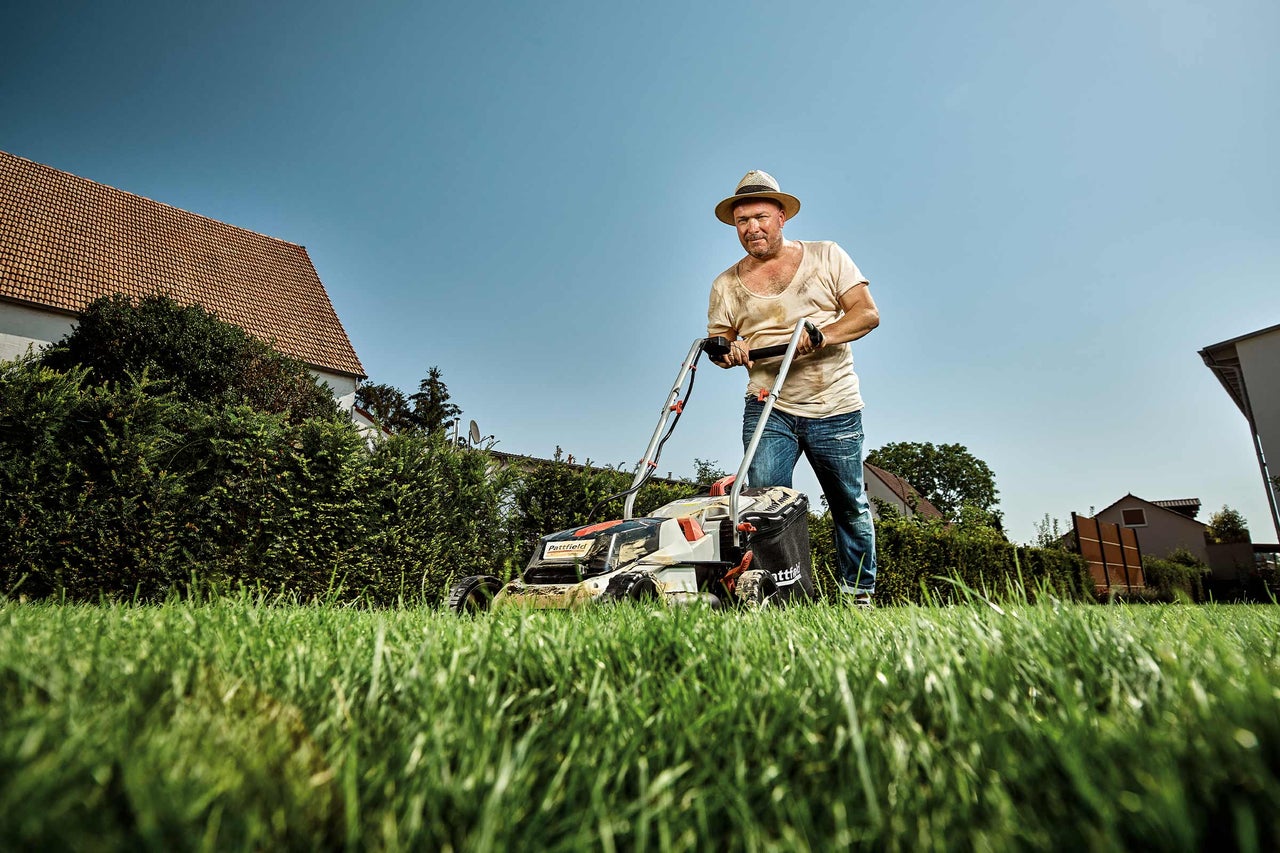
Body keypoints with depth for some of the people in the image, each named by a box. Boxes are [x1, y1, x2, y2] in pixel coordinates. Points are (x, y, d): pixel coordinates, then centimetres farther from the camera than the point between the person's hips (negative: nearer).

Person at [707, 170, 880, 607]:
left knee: (851, 508, 10)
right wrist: (729, 351, -15)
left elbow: (867, 313, -2)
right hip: (767, 408, 1)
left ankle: (860, 596, 27)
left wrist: (821, 334, -21)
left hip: (835, 410, 0)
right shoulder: (726, 285, 8)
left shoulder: (827, 256, 5)